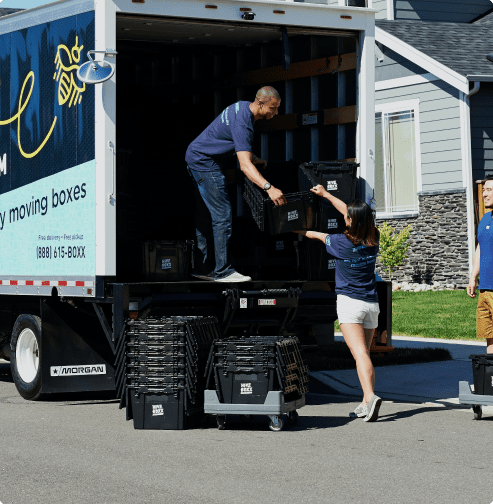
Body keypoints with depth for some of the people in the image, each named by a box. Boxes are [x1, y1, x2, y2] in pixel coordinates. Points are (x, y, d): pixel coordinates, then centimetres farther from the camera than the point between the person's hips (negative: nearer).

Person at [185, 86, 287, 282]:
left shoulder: (243, 106, 5)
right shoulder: (242, 123, -26)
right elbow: (244, 165, -36)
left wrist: (255, 159, 17)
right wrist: (269, 188, -46)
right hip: (204, 162, -11)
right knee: (223, 215, -12)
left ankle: (201, 267, 16)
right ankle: (223, 271, -11)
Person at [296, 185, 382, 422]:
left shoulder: (342, 242, -10)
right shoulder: (373, 239, 4)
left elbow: (321, 236, 11)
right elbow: (350, 211, 19)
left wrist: (302, 232, 32)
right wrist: (325, 194, 30)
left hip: (349, 302, -5)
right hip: (371, 303, 6)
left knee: (360, 352, -16)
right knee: (365, 352, 12)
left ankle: (370, 396, -33)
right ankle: (366, 405, 11)